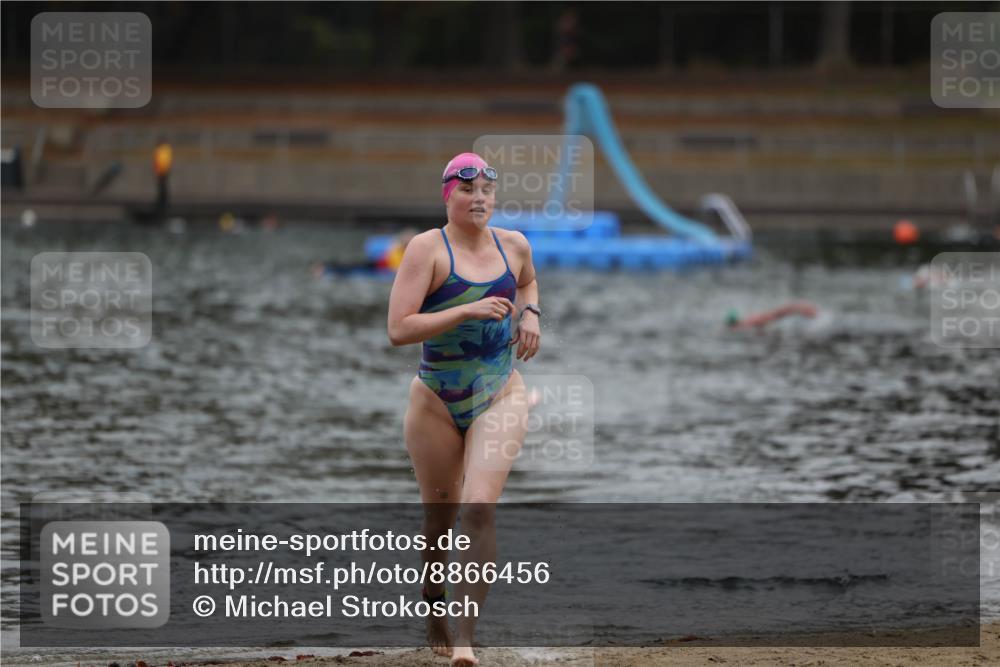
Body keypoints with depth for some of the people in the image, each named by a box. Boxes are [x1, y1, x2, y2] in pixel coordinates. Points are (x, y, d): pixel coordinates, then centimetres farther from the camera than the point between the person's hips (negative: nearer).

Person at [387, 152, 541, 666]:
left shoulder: (513, 246, 3)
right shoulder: (428, 248, -10)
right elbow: (398, 330, -20)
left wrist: (529, 313, 8)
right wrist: (469, 310, -25)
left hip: (500, 397, 1)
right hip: (437, 401, -1)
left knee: (479, 508, -17)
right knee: (439, 515, 11)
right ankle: (434, 606, 40)